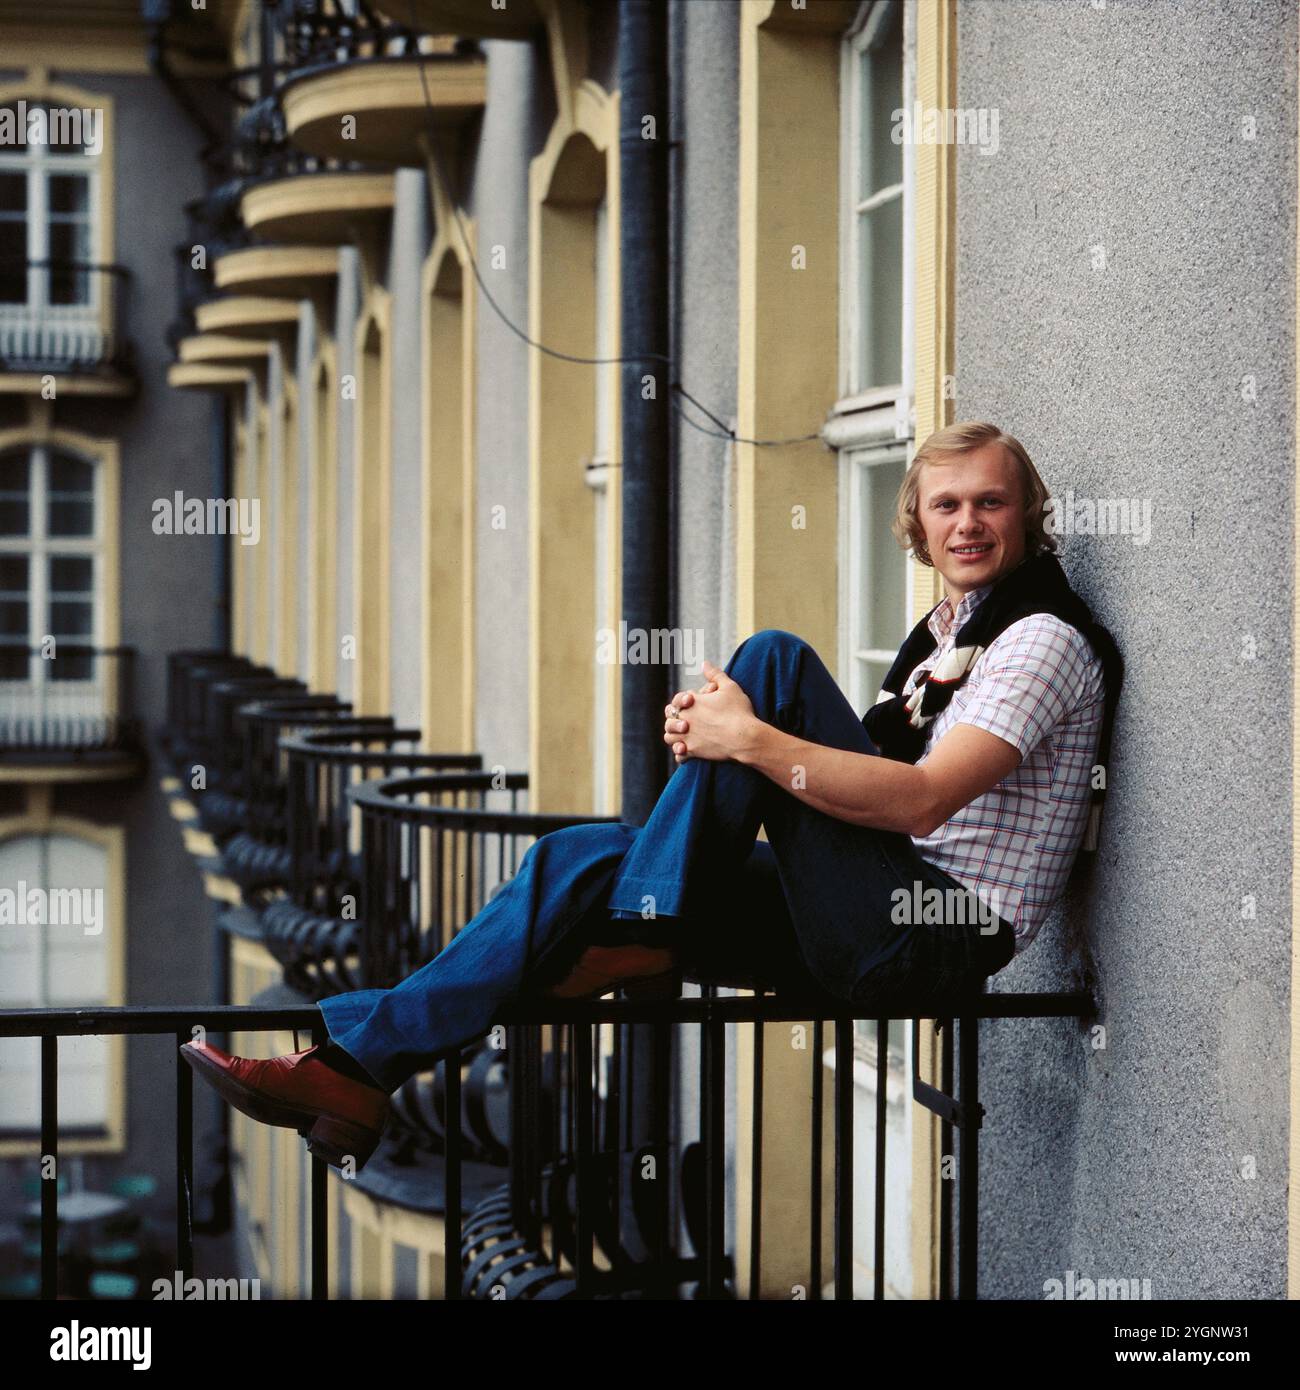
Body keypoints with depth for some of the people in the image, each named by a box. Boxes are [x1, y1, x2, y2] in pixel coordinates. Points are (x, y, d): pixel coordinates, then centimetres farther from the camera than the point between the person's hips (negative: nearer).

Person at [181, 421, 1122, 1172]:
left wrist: (748, 739, -22)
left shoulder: (1045, 638, -7)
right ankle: (356, 1063, -8)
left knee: (773, 658, -18)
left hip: (945, 939, -8)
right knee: (585, 857, -4)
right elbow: (859, 783, 15)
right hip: (881, 920, 8)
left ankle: (647, 931, -11)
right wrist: (709, 737, -3)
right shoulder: (947, 626, 21)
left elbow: (922, 800, -21)